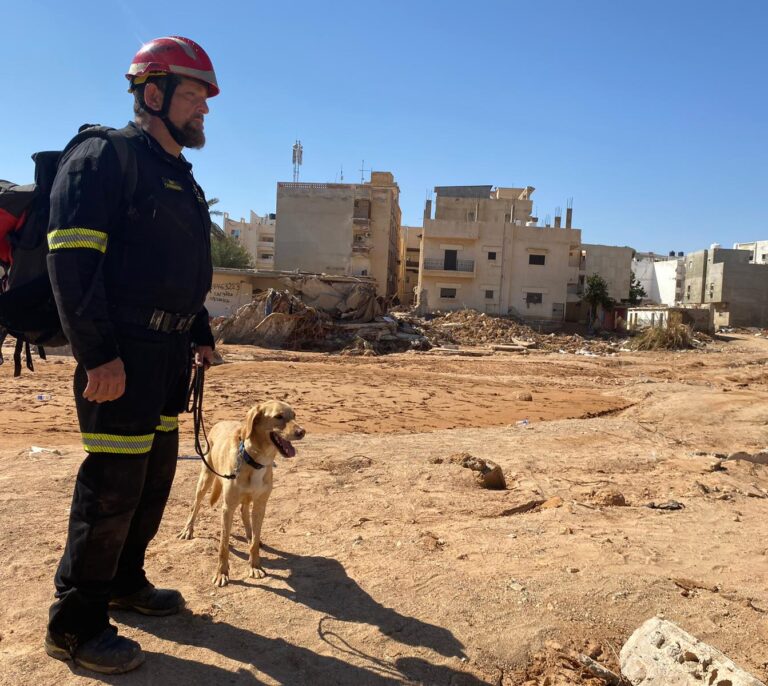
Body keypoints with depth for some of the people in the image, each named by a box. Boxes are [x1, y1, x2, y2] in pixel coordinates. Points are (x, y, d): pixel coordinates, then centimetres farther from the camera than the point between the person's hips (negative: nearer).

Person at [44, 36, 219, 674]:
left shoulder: (181, 178, 19)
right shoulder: (104, 157, -8)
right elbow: (72, 262, -17)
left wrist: (201, 334, 17)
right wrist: (98, 354, -22)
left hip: (168, 350, 9)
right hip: (120, 352, -9)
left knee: (157, 470, 15)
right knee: (115, 481, -4)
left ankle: (124, 582, 33)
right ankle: (75, 626, 13)